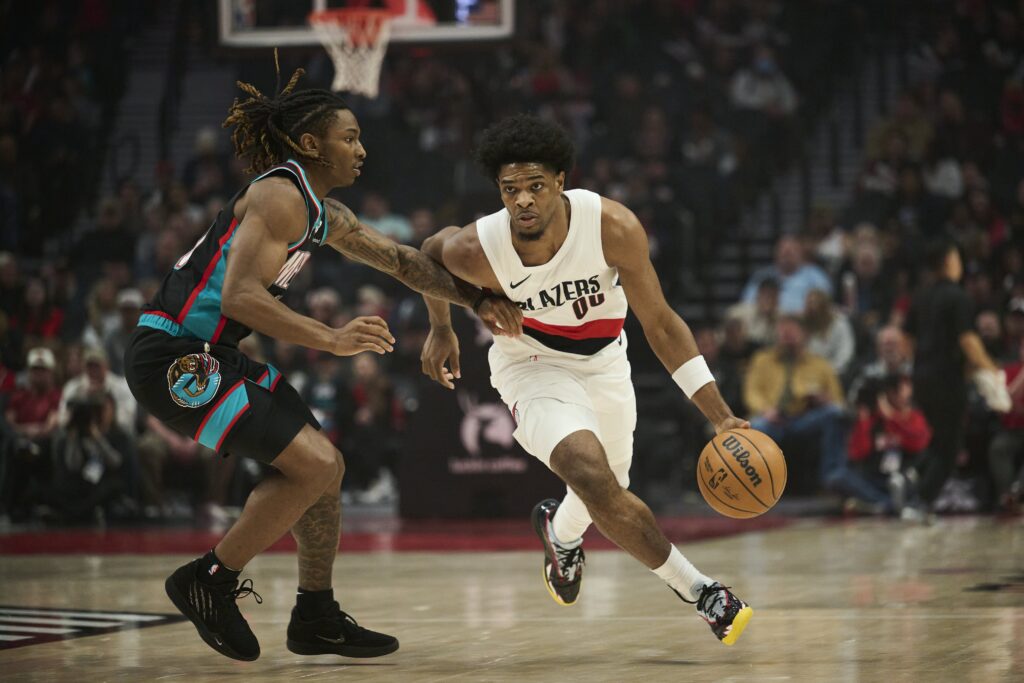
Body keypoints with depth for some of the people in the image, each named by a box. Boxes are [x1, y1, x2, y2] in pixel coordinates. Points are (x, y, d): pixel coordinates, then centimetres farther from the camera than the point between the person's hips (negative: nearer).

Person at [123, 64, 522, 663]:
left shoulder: (324, 214, 15)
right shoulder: (281, 196, -16)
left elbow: (400, 259, 25)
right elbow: (240, 297, -26)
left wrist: (477, 300, 19)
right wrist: (333, 339, -30)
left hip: (213, 358, 10)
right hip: (174, 358, -10)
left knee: (325, 467, 13)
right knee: (314, 463, -15)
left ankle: (317, 619, 23)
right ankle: (209, 581, -2)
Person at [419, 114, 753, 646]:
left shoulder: (613, 227, -30)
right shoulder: (475, 250, -30)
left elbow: (659, 323, -20)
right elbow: (432, 250, -3)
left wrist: (720, 416, -24)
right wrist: (440, 328, 9)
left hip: (603, 358, 3)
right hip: (531, 361, -3)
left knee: (606, 491, 21)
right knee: (594, 478, -27)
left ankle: (561, 533, 58)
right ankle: (698, 590, -14)